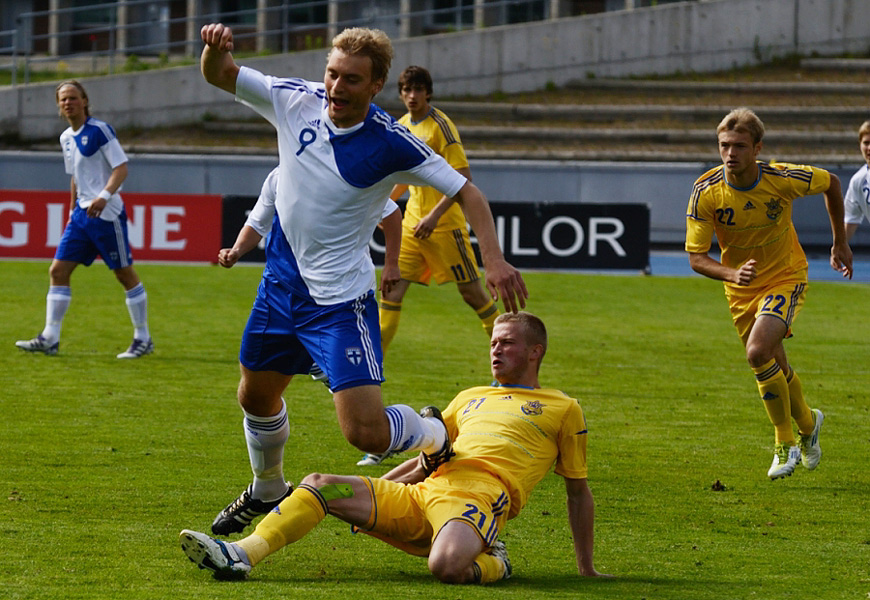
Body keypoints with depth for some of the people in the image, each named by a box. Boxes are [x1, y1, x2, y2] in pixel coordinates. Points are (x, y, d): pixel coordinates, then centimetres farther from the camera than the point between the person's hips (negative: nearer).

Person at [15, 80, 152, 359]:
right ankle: (50, 339, 2)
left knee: (125, 274, -1)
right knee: (58, 271, 0)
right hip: (82, 212, 8)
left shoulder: (100, 130, -10)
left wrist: (104, 196, -28)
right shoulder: (66, 138, 13)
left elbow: (121, 168, -14)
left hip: (106, 213, -8)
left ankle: (143, 338, 9)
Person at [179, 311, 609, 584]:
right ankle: (242, 555, -27)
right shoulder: (470, 398, 31)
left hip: (479, 497, -7)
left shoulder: (562, 409, 14)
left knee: (447, 567, -41)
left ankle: (491, 564, -8)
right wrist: (365, 496, 26)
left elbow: (578, 490, 15)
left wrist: (586, 570, 12)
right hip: (419, 497, 7)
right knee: (320, 485, -11)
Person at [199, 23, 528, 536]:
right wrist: (216, 47, -26)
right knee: (256, 397, 21)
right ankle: (267, 490, 50)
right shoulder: (297, 101, -8)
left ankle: (433, 435, 18)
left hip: (342, 299, -5)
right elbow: (219, 75, -2)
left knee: (366, 432, -16)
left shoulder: (390, 144, -20)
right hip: (282, 281, 5)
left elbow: (467, 191, -16)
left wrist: (495, 260, -29)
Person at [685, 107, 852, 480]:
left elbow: (831, 183, -1)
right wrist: (731, 274, -38)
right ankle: (807, 422, 45)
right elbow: (696, 257, -17)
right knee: (775, 367, 14)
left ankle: (786, 443, -6)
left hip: (785, 277, -3)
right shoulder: (706, 192, -20)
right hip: (741, 288, 3)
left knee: (758, 352, -25)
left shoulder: (784, 179, -23)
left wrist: (840, 243, 7)